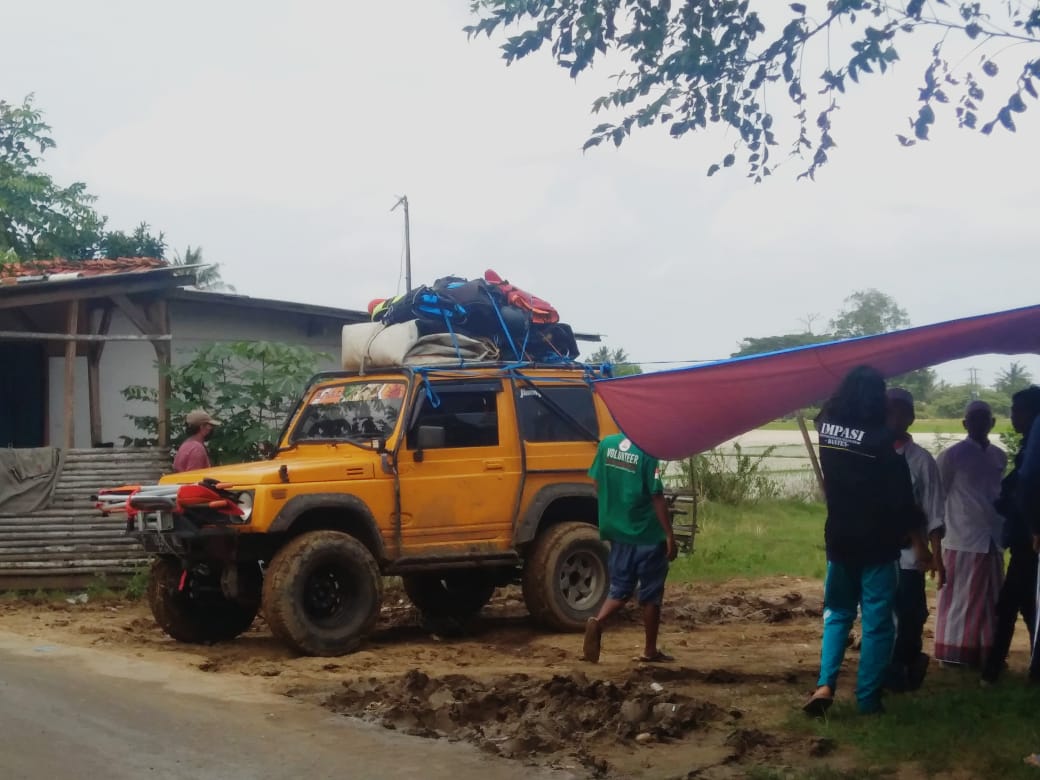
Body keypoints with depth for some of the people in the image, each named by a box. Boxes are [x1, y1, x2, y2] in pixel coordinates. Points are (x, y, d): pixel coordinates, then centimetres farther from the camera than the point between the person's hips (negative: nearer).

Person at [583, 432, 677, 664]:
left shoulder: (607, 444, 0)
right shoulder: (647, 452, -17)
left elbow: (598, 485, 8)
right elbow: (656, 497, -16)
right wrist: (670, 535, -10)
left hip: (617, 530, 5)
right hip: (646, 534, -5)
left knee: (620, 588, 14)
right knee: (651, 593, 8)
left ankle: (598, 621, -13)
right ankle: (650, 650, 15)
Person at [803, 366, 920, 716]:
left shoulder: (827, 427, -4)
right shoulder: (881, 438, -17)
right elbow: (902, 497, -12)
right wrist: (914, 533, 5)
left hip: (839, 538, 4)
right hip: (878, 542, -4)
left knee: (837, 612, 18)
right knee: (877, 622, 6)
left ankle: (825, 683, 0)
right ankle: (867, 698, 8)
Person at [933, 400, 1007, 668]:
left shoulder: (999, 457, 12)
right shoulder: (952, 455, -4)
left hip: (992, 539, 5)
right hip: (963, 540, -5)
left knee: (990, 601, 7)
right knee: (960, 599, -2)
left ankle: (986, 653, 14)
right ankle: (955, 654, 5)